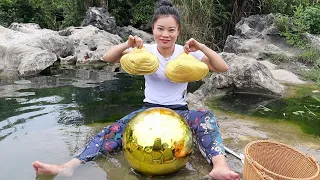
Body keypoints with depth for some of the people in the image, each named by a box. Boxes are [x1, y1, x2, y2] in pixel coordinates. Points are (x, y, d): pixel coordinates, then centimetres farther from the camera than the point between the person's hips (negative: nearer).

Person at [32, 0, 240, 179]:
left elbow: (223, 68, -11)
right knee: (114, 130, -24)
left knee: (205, 117, -33)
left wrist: (201, 48, -26)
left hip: (179, 112, 0)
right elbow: (108, 58, -7)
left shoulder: (187, 53, -4)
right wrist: (127, 44, -27)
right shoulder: (146, 51, -2)